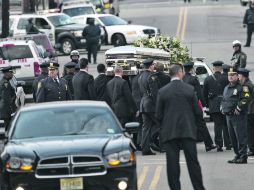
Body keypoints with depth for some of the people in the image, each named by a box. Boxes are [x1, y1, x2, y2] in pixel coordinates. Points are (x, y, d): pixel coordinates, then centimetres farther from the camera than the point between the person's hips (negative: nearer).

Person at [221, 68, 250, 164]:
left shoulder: (242, 87, -8)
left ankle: (243, 157, -7)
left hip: (239, 116, -9)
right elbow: (223, 99, 30)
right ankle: (238, 155, 19)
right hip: (229, 116, 9)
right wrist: (222, 108, 13)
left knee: (241, 137, -9)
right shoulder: (227, 88, 19)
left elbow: (246, 99, -18)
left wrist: (238, 109, -18)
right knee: (233, 137, 11)